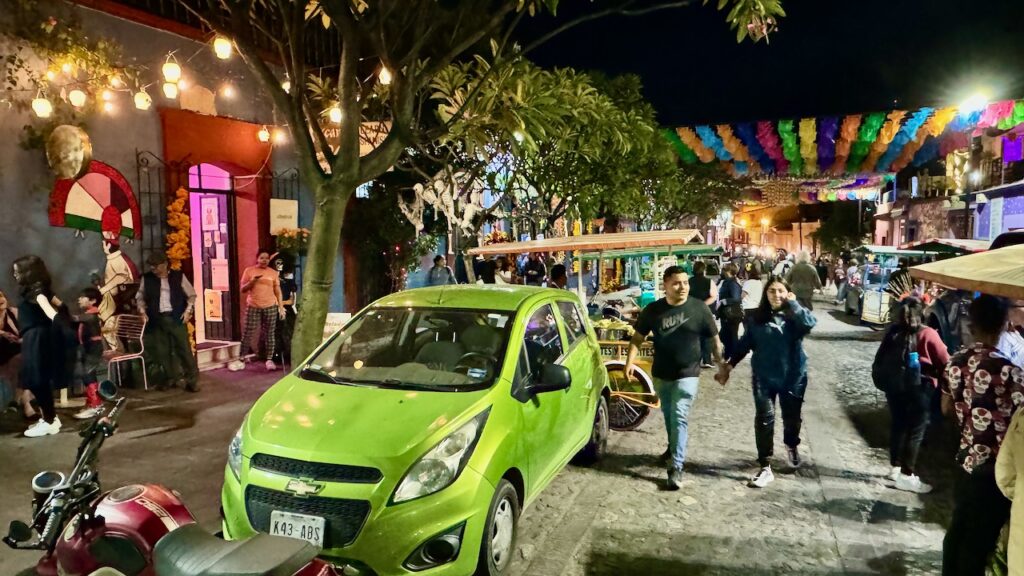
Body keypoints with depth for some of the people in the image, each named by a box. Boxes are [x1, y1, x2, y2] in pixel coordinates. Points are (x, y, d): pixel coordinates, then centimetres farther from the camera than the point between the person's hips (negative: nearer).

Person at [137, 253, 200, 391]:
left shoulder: (178, 276, 0)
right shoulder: (147, 278, 6)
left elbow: (191, 295, 7)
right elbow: (140, 296, 19)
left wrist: (188, 310, -5)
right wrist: (142, 309, 2)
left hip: (176, 318, -3)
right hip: (157, 319, 3)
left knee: (184, 348, -3)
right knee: (161, 351, 6)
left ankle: (192, 380, 4)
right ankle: (168, 379, 18)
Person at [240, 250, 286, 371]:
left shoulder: (273, 273, 8)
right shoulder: (249, 271, 5)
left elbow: (278, 292, 9)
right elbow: (243, 289, 5)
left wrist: (281, 308, 3)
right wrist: (252, 281, -13)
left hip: (270, 307, 1)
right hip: (253, 307, -1)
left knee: (269, 334, 2)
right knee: (247, 333, -1)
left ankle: (269, 359, 7)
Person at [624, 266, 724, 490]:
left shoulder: (699, 308, -9)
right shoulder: (653, 310, -5)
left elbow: (714, 340, 0)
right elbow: (638, 337, 1)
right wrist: (630, 361, -13)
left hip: (687, 374, -3)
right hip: (661, 374, 3)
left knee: (679, 417, -11)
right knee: (668, 415, 19)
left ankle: (676, 466, -7)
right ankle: (674, 448, 44)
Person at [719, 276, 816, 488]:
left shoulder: (795, 316, -5)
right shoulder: (757, 317, 0)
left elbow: (810, 323, -28)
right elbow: (745, 343, 5)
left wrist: (792, 304, -20)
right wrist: (729, 365, 0)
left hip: (793, 376, 0)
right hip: (764, 377, 0)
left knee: (792, 418, 16)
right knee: (764, 420, -3)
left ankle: (791, 446, 49)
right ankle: (765, 468, 3)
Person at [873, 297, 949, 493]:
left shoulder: (893, 332, -1)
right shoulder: (928, 334, -13)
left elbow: (880, 360, 6)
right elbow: (945, 364, -8)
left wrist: (882, 379, 18)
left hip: (894, 385, 5)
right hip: (919, 388, -5)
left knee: (897, 426, 16)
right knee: (916, 432, 4)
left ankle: (895, 468, 28)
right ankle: (906, 476, 8)